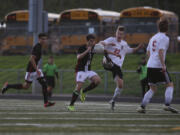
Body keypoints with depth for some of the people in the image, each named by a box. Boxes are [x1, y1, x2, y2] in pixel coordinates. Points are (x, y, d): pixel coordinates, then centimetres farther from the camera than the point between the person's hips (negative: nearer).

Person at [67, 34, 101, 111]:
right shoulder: (82, 48, -12)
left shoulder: (93, 48, 4)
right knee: (79, 87, -17)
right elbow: (78, 57, -29)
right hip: (81, 70, -6)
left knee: (98, 80, -18)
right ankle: (71, 105, -6)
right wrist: (87, 51, -34)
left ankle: (83, 92, 0)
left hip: (88, 70, 6)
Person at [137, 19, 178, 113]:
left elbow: (148, 52, 23)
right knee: (170, 84, 4)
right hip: (158, 66, -7)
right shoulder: (164, 38, -6)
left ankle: (142, 107, 1)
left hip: (150, 66, 7)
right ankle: (167, 105, -11)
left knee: (153, 88, 13)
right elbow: (160, 52, -18)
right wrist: (163, 65, -20)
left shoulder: (153, 38, 17)